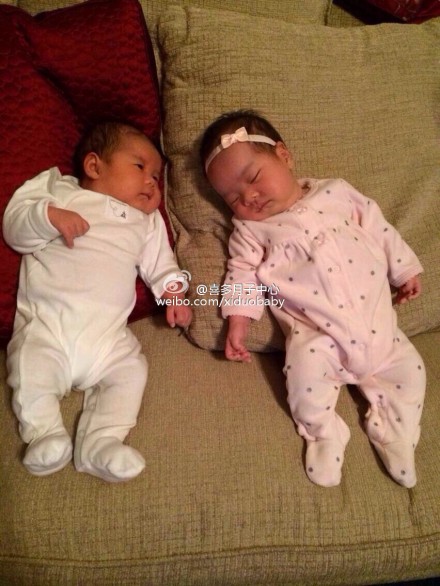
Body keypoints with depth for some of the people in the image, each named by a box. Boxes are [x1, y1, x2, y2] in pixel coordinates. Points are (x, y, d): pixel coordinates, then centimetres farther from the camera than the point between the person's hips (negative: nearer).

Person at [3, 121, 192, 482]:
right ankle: (45, 434, -8)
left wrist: (172, 291, 1)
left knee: (131, 370, -18)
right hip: (45, 321, -2)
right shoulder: (60, 192, 14)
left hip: (108, 333, 2)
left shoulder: (147, 222, 23)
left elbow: (160, 264, 21)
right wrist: (49, 216, -13)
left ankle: (99, 442, -15)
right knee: (31, 368, -24)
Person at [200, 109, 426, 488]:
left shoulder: (337, 193, 8)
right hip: (315, 332, -2)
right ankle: (325, 432, 3)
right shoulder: (250, 229, 6)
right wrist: (237, 322, -8)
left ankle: (393, 430, 22)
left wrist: (405, 270, 15)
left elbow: (379, 229, 14)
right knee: (305, 373, -26)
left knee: (410, 370, -3)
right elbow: (243, 273, 2)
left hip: (377, 324, 3)